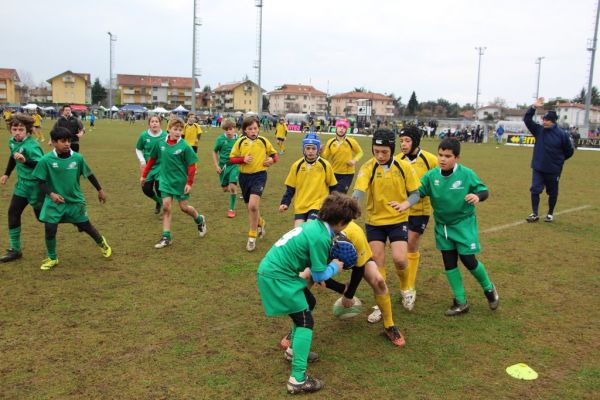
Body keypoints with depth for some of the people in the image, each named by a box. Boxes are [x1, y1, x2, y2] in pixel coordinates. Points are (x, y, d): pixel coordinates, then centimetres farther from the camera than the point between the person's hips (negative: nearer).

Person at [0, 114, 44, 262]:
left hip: (35, 185, -8)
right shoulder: (12, 141, 1)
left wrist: (25, 161, -49)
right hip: (22, 184, 8)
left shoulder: (31, 145, -25)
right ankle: (15, 250, 17)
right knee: (13, 213, 8)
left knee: (42, 216, 3)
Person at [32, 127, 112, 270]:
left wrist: (100, 190, 13)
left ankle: (102, 243, 40)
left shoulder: (78, 158, -10)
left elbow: (89, 174, 5)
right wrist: (51, 194, -23)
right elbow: (41, 182, -7)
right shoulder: (46, 160, -15)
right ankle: (52, 258, 20)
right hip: (55, 202, -1)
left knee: (86, 226, 10)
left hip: (76, 200, 1)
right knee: (50, 230, -4)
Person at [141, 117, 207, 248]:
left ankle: (200, 220, 36)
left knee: (184, 207, 6)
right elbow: (152, 159, 9)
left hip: (180, 181, -3)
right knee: (166, 207, -2)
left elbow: (191, 166, -10)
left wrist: (189, 183, -13)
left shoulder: (184, 146, -13)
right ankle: (166, 237, 5)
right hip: (165, 180, 3)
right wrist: (144, 175, 12)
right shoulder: (160, 144, -3)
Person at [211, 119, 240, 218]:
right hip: (223, 165, 1)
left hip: (234, 165, -1)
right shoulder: (220, 139, -8)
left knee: (232, 186, -15)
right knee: (225, 188, 9)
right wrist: (216, 165, -2)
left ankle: (232, 209, 0)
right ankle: (233, 191, 47)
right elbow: (215, 152, 4)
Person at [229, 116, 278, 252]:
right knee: (250, 207, 14)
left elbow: (274, 154, 12)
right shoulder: (240, 142, 1)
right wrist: (243, 159, -15)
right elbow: (231, 158, 4)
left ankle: (252, 237, -5)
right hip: (244, 176, 3)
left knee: (253, 206, -20)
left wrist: (272, 160, -10)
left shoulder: (263, 141, -1)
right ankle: (261, 223, 47)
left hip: (259, 175, -3)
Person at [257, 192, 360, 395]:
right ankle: (298, 379, -8)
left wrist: (310, 273, 6)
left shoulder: (314, 225, 7)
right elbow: (319, 275, -12)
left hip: (275, 270, 10)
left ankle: (294, 349, 36)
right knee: (305, 321, -6)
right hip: (276, 277, -10)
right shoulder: (320, 237, -21)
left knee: (309, 303, 24)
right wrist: (335, 266, 5)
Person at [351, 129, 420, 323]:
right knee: (377, 263, 4)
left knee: (399, 259, -13)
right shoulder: (368, 168, -11)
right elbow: (359, 192, -24)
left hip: (398, 220, -1)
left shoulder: (404, 167, -9)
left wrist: (405, 204, -22)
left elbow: (415, 193, -1)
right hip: (374, 222, 1)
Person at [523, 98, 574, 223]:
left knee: (552, 193, 11)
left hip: (553, 170, -2)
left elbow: (569, 151, 0)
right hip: (537, 168, 2)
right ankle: (534, 214, 3)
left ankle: (550, 214, 26)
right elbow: (527, 120, -7)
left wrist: (559, 161, 6)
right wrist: (533, 107, -18)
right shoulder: (539, 130, -1)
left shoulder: (562, 134, -10)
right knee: (535, 190, -3)